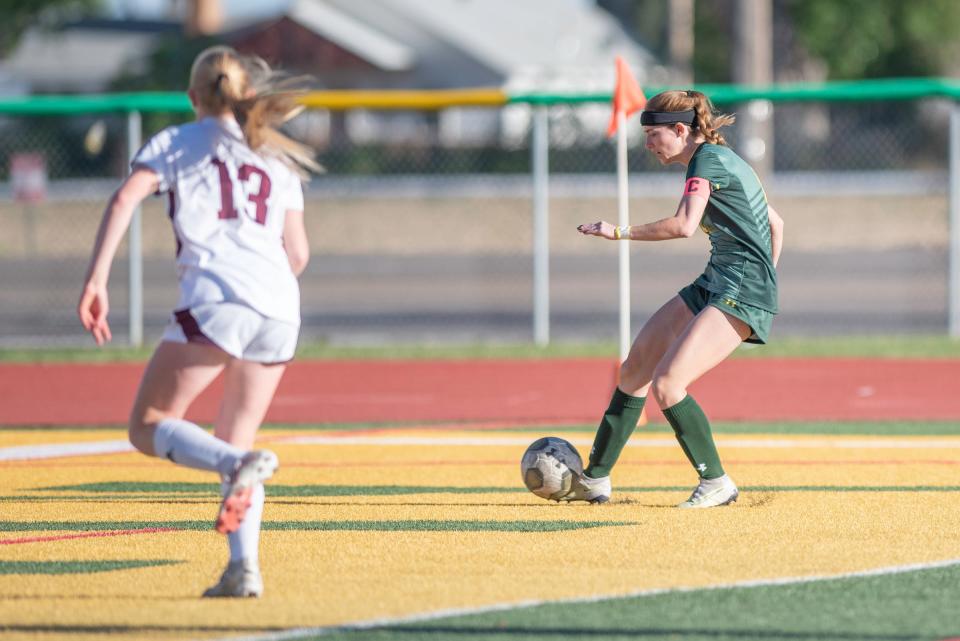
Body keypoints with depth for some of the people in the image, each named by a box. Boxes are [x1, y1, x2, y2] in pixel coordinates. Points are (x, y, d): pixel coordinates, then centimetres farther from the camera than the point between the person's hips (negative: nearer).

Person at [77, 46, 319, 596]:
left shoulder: (176, 143, 14)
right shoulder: (277, 160, 25)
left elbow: (123, 202, -3)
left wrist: (96, 280, -8)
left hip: (216, 299, -5)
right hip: (279, 310, 5)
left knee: (149, 427, 0)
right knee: (234, 443, 14)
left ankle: (242, 466, -27)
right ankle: (244, 568, -3)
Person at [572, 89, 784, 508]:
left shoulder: (708, 159, -12)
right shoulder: (721, 161, 17)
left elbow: (684, 225, -27)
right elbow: (775, 224, 24)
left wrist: (620, 233, -18)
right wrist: (766, 282, 23)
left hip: (742, 292, -11)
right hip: (714, 284, 11)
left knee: (666, 384, -20)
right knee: (634, 370, 11)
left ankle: (716, 484, -8)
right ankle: (595, 479, 18)